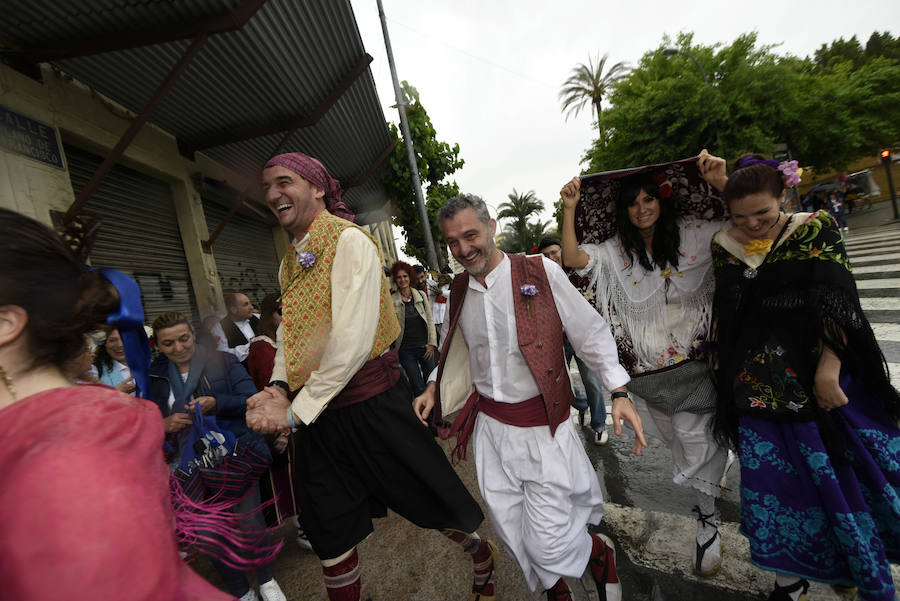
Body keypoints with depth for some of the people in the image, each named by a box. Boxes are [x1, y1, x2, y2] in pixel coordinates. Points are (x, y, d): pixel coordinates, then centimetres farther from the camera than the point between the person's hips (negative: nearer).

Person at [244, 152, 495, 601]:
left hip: (369, 400, -7)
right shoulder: (289, 263, 14)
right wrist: (277, 388, -4)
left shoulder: (349, 240, -13)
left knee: (430, 502, 12)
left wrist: (298, 411, -17)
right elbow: (289, 335, 14)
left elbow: (353, 338, -22)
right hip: (316, 412, 7)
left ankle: (482, 556, 45)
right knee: (328, 531, 19)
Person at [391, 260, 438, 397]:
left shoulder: (421, 295, 5)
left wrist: (432, 343, 0)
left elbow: (430, 320, 5)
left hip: (425, 346, 2)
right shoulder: (392, 300, -1)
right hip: (405, 350, -2)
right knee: (419, 388, 1)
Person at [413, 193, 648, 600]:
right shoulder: (458, 291, 2)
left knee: (547, 544, 2)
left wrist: (619, 392, -12)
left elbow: (590, 333, -6)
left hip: (544, 428, -4)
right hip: (490, 427, 4)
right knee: (513, 533, 15)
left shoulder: (541, 272, -11)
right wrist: (433, 388, 5)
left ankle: (602, 555, 37)